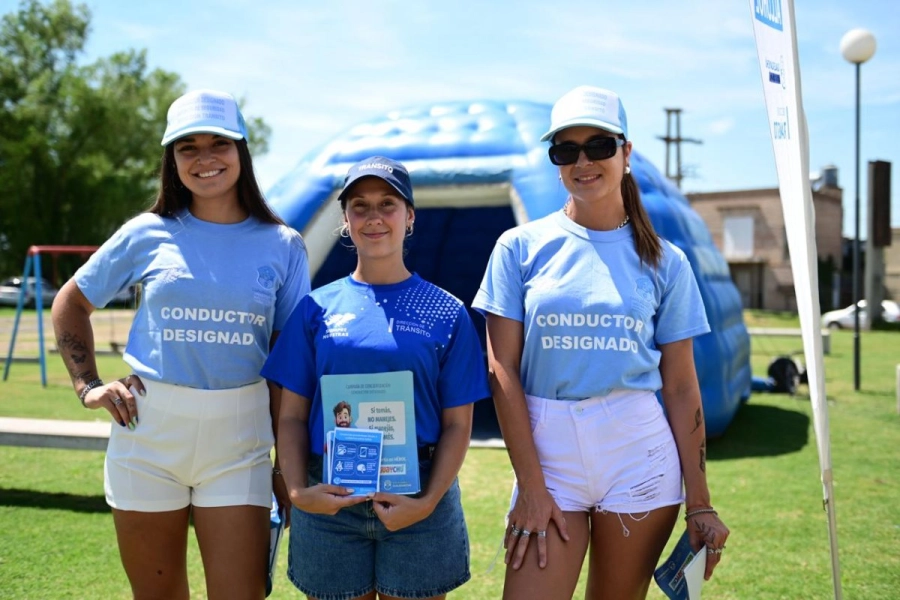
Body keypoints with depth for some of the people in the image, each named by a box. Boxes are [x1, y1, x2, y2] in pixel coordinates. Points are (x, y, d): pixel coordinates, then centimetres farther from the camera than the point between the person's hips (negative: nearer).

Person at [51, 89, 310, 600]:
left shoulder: (283, 246, 1)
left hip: (238, 443, -1)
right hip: (148, 432, 1)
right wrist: (88, 386, 3)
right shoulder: (148, 234, 1)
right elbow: (71, 304, 14)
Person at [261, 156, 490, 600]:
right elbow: (292, 416, 4)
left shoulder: (446, 313, 1)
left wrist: (429, 501, -12)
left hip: (418, 501, -1)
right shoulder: (317, 307, 4)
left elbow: (457, 425, 0)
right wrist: (298, 490, -10)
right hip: (328, 502, 1)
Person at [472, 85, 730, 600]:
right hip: (547, 450, -1)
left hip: (638, 452, 1)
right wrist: (531, 487, -8)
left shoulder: (664, 261, 4)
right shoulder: (522, 247, 1)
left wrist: (700, 502, 3)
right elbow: (502, 369, -2)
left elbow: (682, 387, 5)